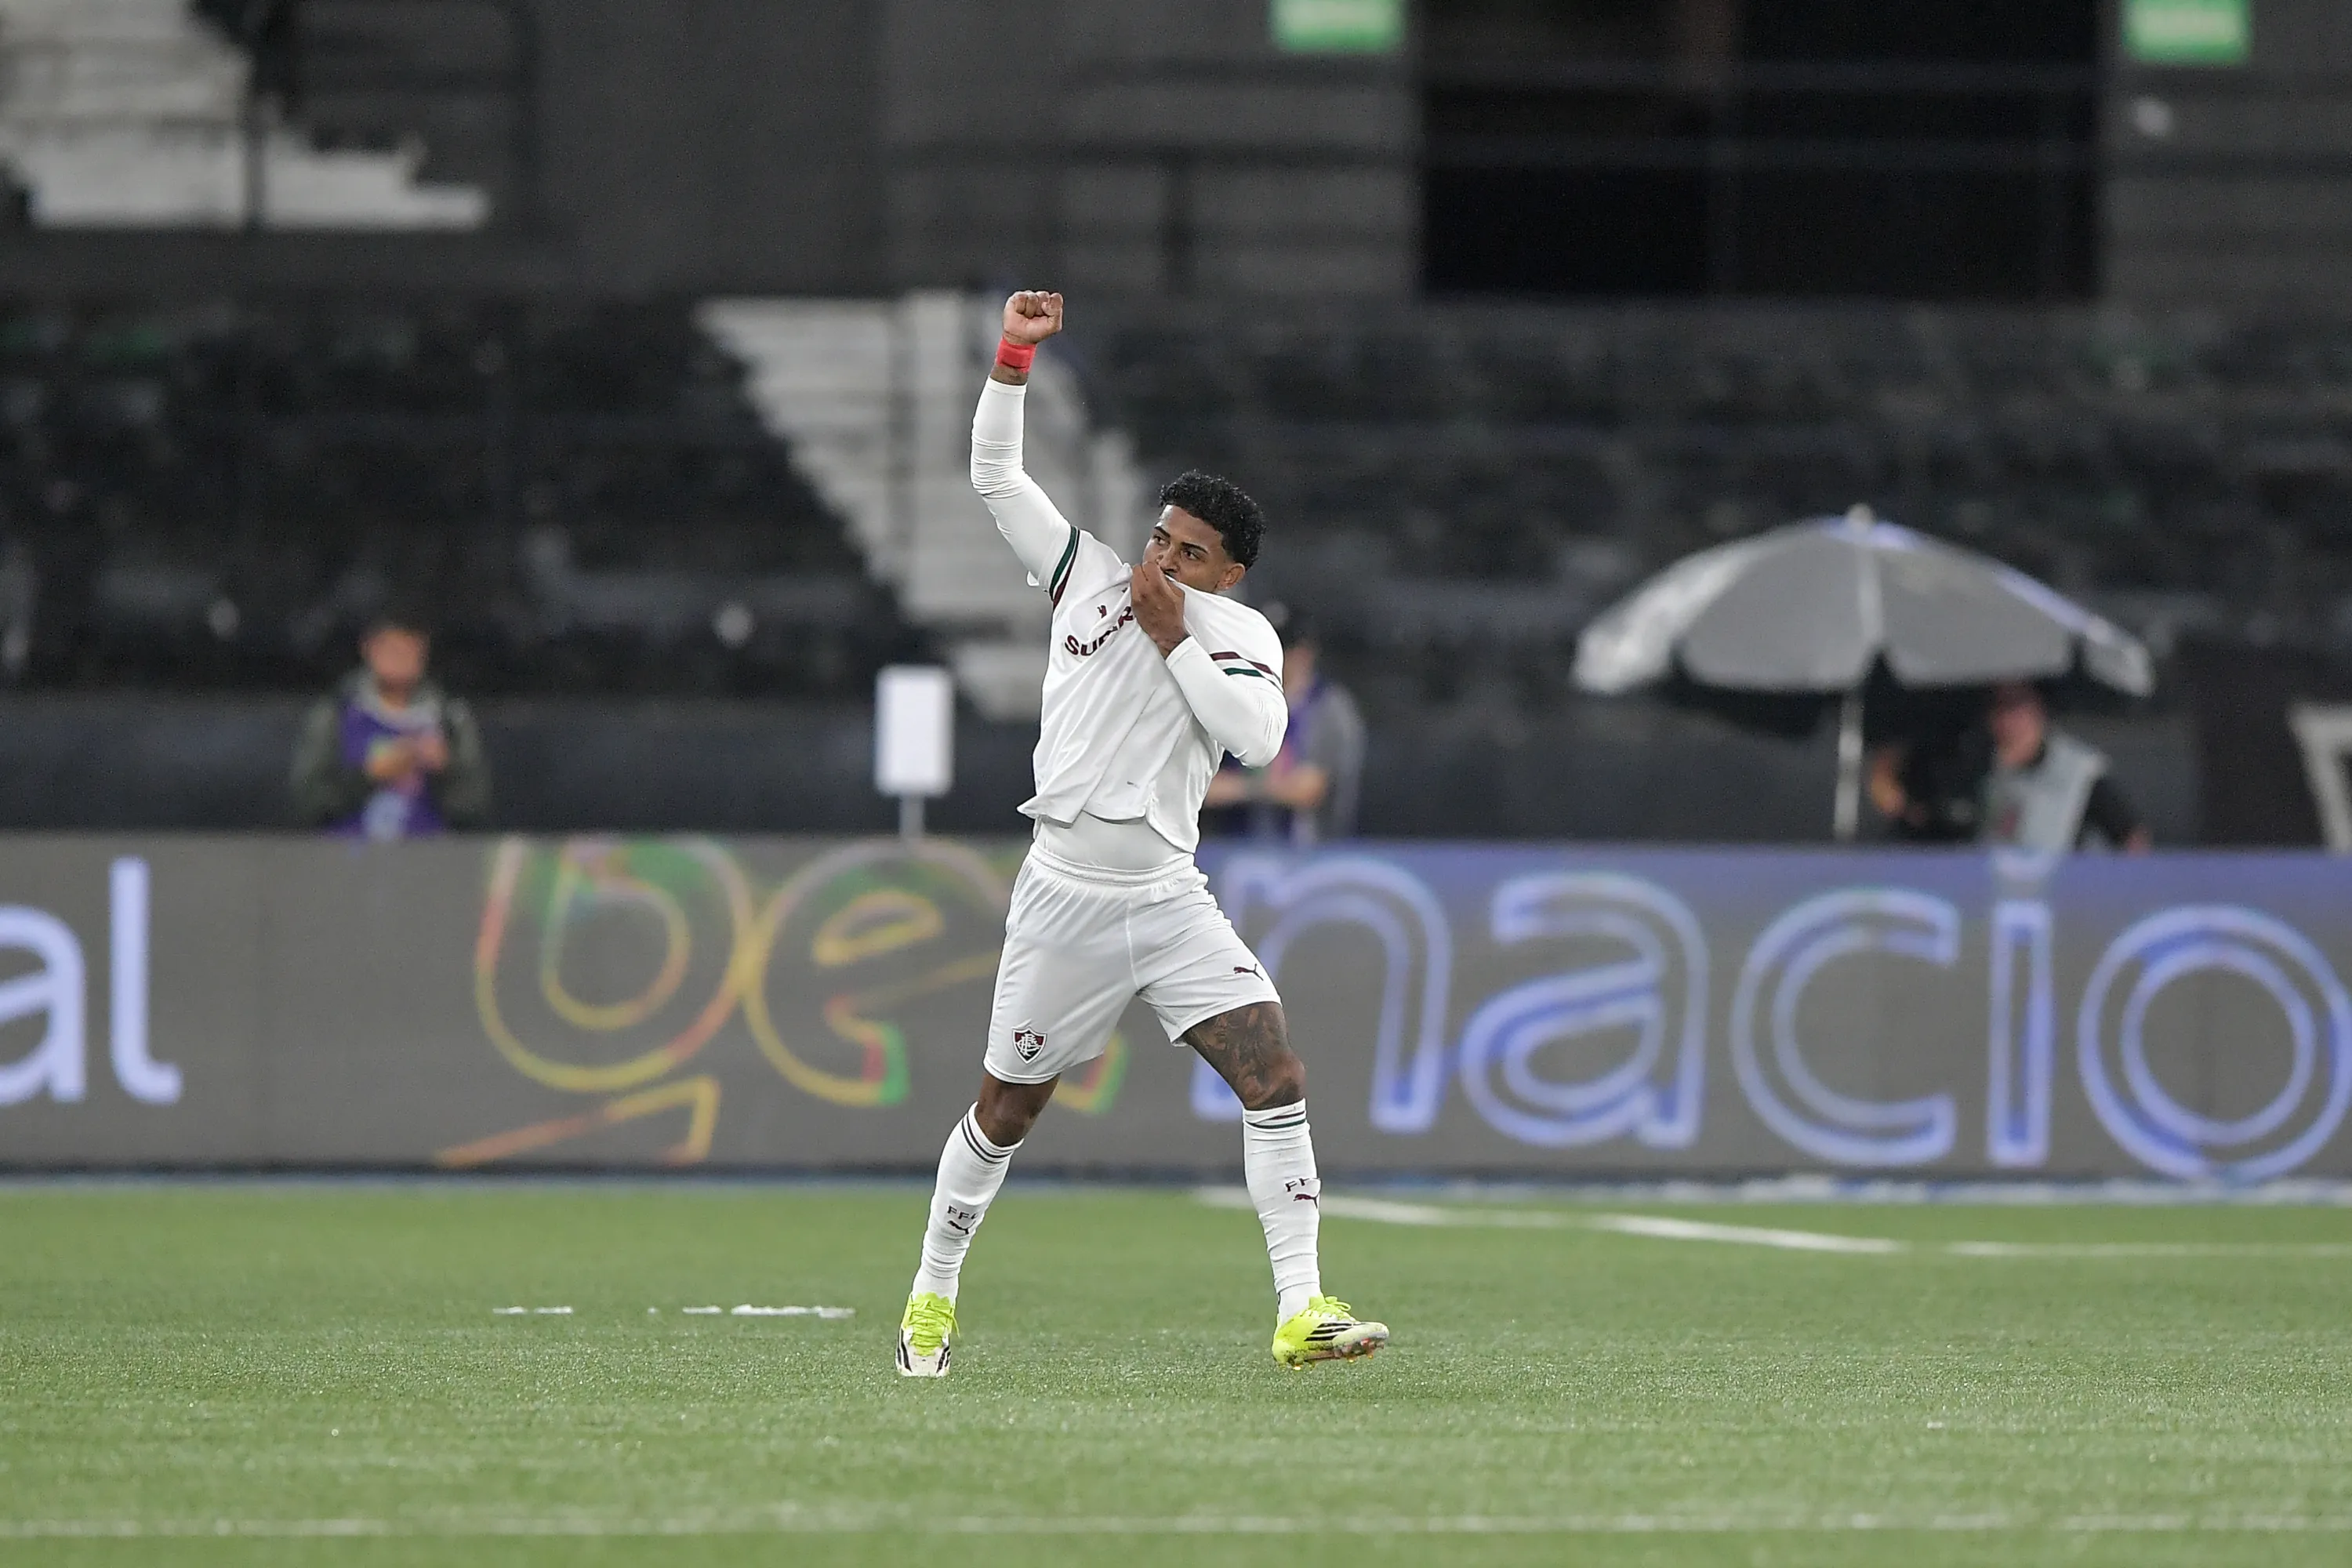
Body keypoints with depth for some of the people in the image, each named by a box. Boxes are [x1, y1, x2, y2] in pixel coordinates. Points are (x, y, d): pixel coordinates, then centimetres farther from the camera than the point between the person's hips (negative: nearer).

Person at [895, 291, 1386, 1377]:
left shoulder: (1241, 634, 3)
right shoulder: (1085, 573, 5)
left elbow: (1256, 735, -16)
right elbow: (993, 476, 8)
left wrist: (1173, 637, -11)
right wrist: (1013, 355, -1)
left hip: (1169, 902, 0)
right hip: (1064, 898, 0)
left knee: (1275, 1072, -16)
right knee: (1006, 1110, 6)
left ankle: (1300, 1310, -17)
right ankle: (932, 1297, 26)